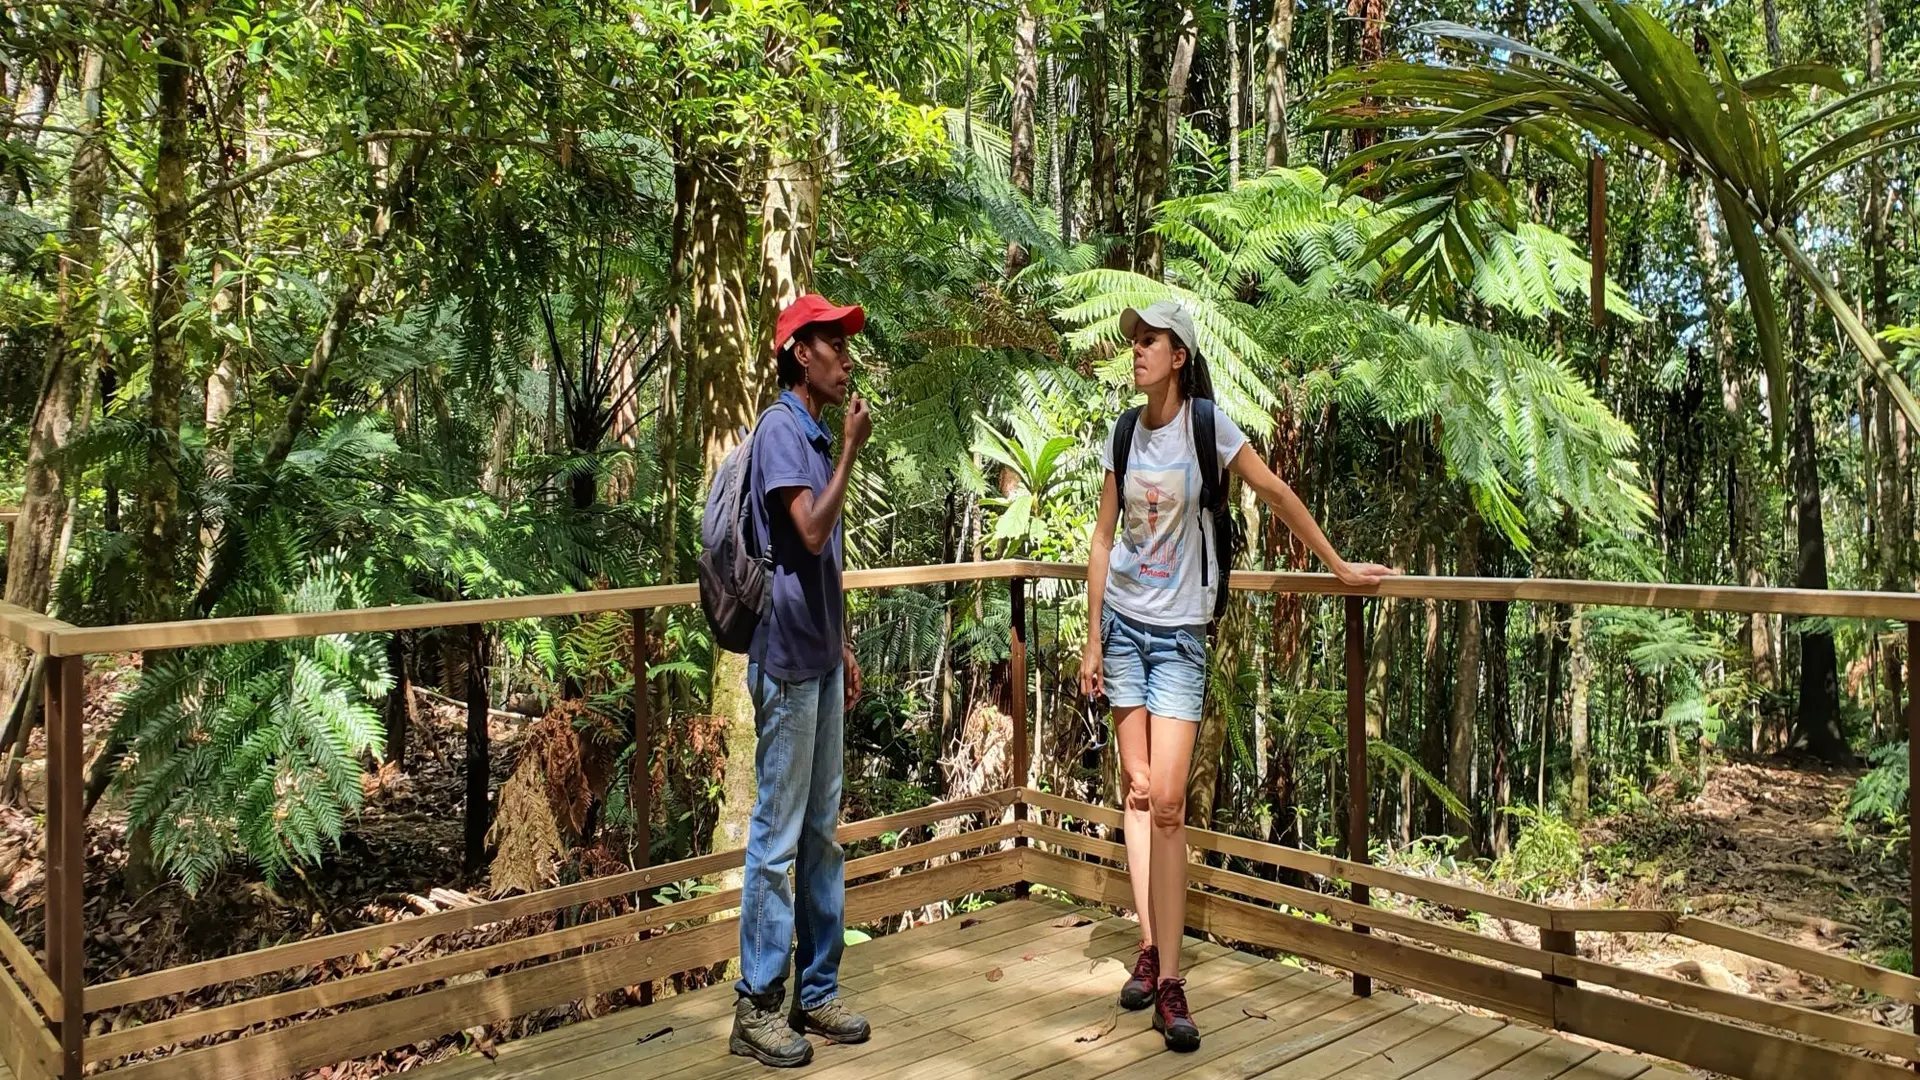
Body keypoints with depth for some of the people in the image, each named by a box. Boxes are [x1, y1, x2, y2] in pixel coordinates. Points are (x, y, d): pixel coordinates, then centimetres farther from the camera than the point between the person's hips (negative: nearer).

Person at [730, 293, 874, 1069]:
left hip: (820, 659, 9)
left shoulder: (818, 436, 15)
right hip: (787, 662, -9)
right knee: (777, 837, -2)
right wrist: (853, 449, -14)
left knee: (822, 833, 12)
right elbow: (811, 532, -21)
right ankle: (756, 1006, 9)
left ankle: (817, 991, 22)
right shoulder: (781, 430, -11)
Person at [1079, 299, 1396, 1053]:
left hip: (1179, 632, -4)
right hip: (1123, 624, 4)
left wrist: (1339, 566, 5)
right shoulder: (1123, 434, 3)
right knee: (1136, 789, 6)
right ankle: (1149, 950, 16)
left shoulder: (1206, 425, -8)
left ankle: (1170, 981, -2)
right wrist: (1092, 640, 5)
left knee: (1167, 800, -9)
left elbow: (1278, 495, 0)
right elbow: (1102, 540, 7)